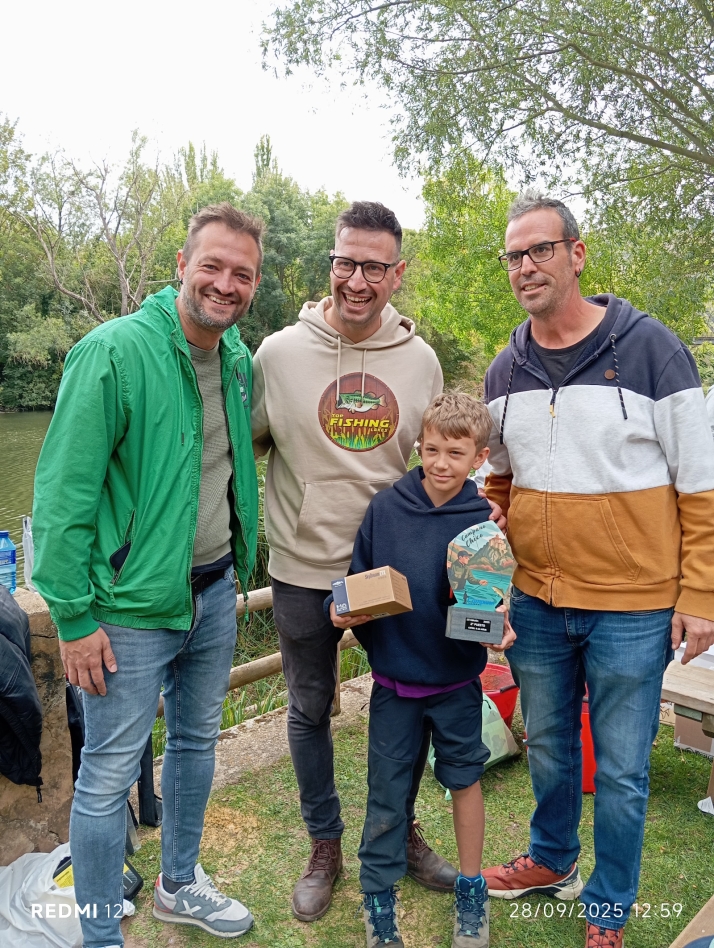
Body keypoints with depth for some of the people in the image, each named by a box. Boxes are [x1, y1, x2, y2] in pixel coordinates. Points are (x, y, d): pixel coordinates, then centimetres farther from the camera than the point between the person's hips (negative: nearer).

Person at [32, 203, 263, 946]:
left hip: (214, 592, 7)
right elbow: (63, 491, -17)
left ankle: (179, 884, 46)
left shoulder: (240, 360, 4)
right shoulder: (114, 352, -18)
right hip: (132, 604, -7)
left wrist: (236, 562, 14)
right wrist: (74, 614, -16)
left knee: (196, 742, 22)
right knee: (108, 775, 8)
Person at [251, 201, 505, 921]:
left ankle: (402, 833, 41)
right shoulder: (280, 352, -7)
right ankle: (325, 845, 37)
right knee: (310, 710, 14)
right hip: (302, 570, -1)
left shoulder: (420, 360, -1)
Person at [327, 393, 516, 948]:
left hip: (457, 678, 0)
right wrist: (343, 610, -17)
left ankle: (472, 890, 38)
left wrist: (500, 627, -22)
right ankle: (378, 896, 34)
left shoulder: (485, 520, -9)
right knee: (387, 790, 12)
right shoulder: (385, 507, -8)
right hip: (394, 677, 1)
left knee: (465, 777, 16)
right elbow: (357, 580, 1)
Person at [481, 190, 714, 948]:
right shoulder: (504, 373, 4)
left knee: (620, 769, 11)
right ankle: (552, 860, 47)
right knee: (547, 745, 22)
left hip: (632, 610, -4)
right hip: (536, 604, 4)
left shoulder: (649, 348, -10)